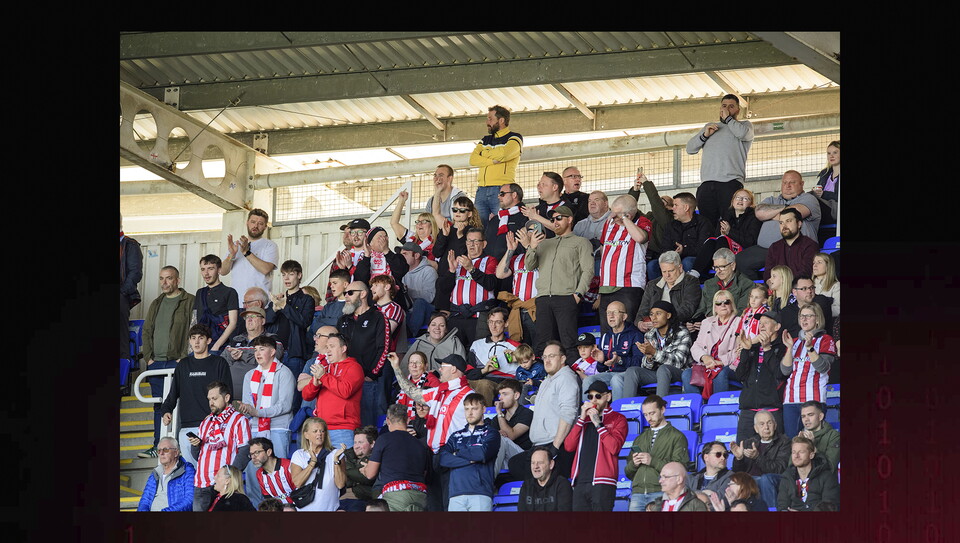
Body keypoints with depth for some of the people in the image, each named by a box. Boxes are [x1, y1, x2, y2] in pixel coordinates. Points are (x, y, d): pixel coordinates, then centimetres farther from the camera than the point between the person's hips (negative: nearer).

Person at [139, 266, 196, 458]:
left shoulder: (190, 302, -2)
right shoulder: (156, 304, 19)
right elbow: (147, 331, 20)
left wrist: (184, 357, -14)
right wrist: (148, 356, 7)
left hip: (177, 361, -6)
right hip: (156, 363, 6)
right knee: (159, 405, 8)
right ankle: (158, 445, 11)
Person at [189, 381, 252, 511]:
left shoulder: (239, 420, 3)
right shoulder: (206, 422, 24)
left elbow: (245, 452, -6)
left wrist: (231, 474, -18)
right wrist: (195, 445, 4)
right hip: (202, 484, 6)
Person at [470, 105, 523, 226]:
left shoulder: (514, 138, 5)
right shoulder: (485, 140, 24)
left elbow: (502, 154, -14)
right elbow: (473, 159, 9)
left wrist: (484, 154, 5)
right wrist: (493, 160, -6)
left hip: (501, 189, -6)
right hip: (481, 190, 6)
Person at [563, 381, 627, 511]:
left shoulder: (617, 419, 8)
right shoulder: (585, 419, 24)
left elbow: (614, 448, -10)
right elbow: (568, 446, 9)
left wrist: (597, 423, -7)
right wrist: (582, 419, 4)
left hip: (602, 484, -5)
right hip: (580, 481, 5)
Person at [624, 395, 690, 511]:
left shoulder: (676, 436, 9)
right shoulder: (640, 438, 26)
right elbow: (628, 473, 26)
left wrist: (653, 461, -11)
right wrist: (633, 463, 3)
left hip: (660, 492, -4)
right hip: (638, 492, 4)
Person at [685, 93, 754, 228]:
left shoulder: (745, 125, 18)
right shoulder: (709, 127, 31)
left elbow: (742, 133, -8)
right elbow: (690, 149, 22)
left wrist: (728, 118, 6)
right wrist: (705, 135, 6)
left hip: (731, 182, -4)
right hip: (707, 183, 4)